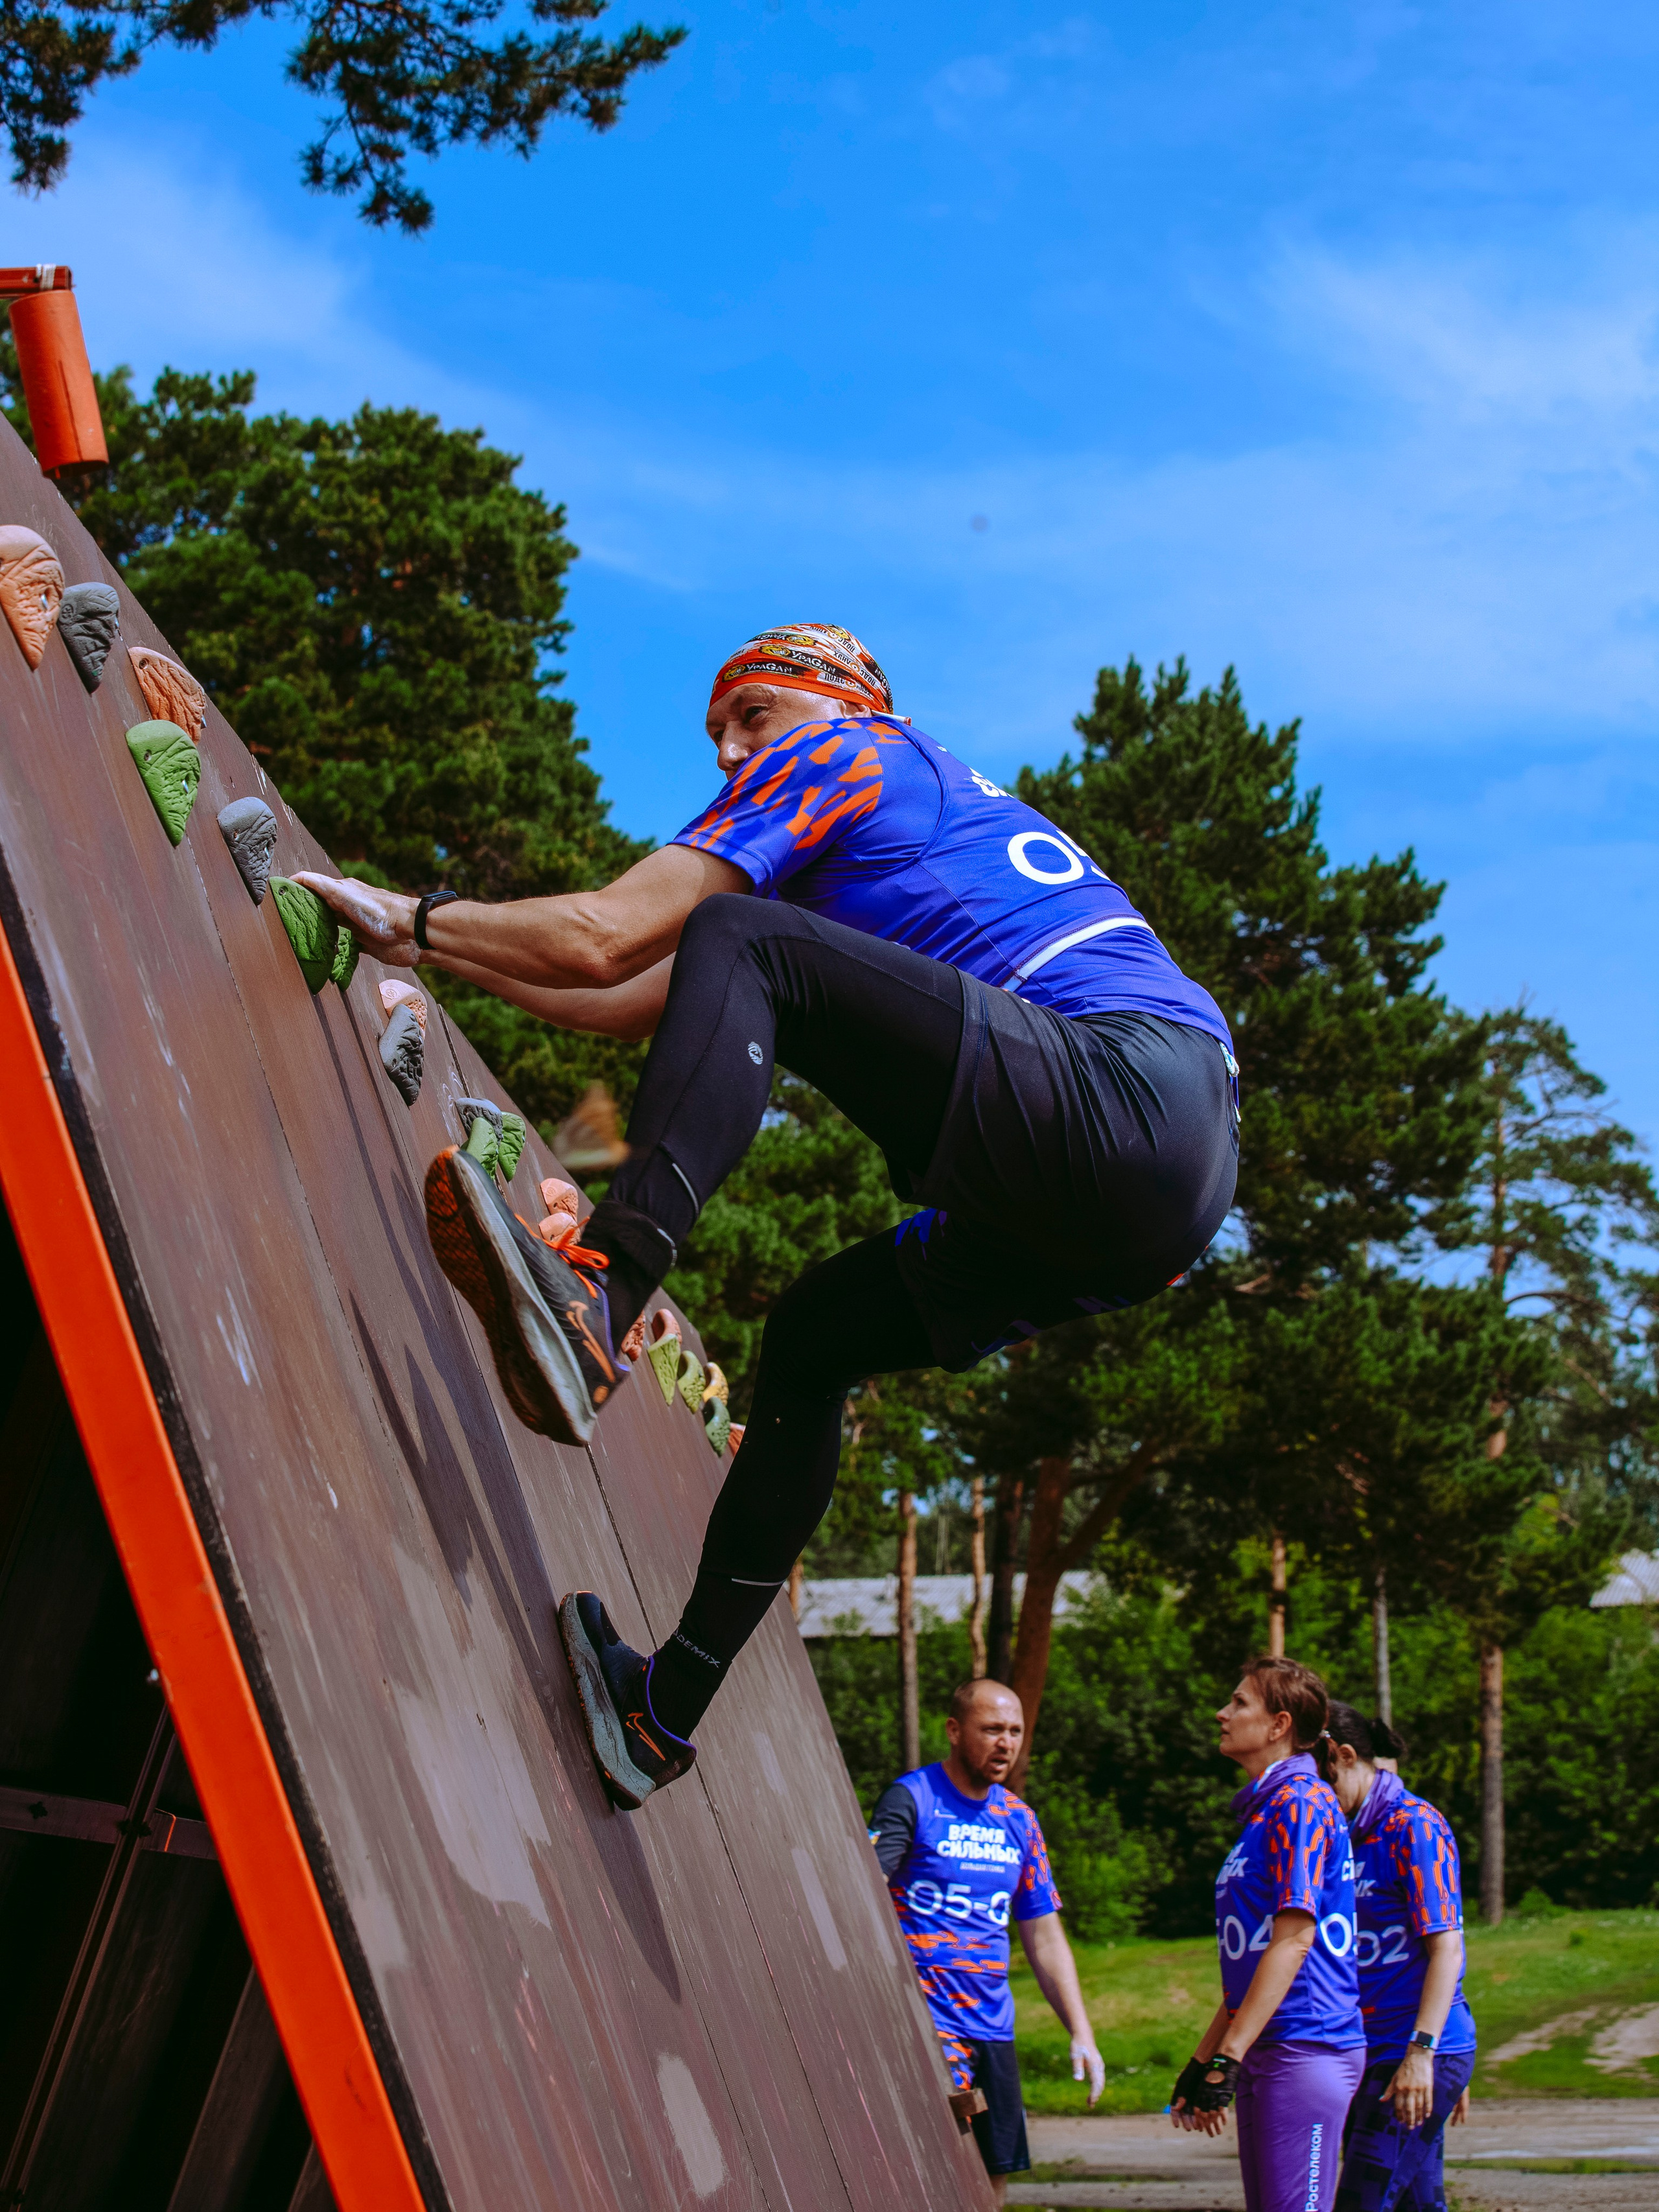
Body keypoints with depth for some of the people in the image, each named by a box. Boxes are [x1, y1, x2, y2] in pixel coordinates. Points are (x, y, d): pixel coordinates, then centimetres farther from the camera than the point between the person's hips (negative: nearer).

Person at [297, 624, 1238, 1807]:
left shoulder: (837, 754, 10)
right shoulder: (955, 803, 37)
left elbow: (604, 939, 1)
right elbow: (652, 1005, 36)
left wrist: (418, 919, 15)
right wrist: (445, 951, 37)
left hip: (1124, 1102, -9)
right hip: (1172, 1190, 9)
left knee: (739, 941, -13)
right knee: (811, 1340, 21)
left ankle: (595, 1302, -32)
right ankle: (671, 1703, 23)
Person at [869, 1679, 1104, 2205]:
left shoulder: (1018, 1820, 13)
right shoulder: (911, 1800, -6)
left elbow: (1044, 1936, 17)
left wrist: (1081, 2032, 10)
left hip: (993, 2027, 7)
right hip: (926, 2024, -7)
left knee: (993, 2180, 6)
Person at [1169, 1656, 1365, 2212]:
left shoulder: (1300, 1802, -11)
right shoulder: (1262, 1809, 20)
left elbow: (1293, 1939, -19)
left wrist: (1228, 2057, -21)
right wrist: (1202, 2062, 24)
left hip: (1305, 2053, -10)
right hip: (1267, 2053, 10)